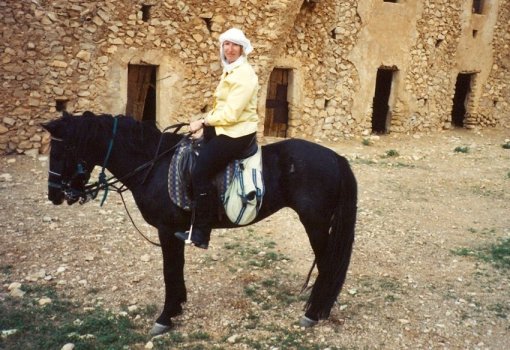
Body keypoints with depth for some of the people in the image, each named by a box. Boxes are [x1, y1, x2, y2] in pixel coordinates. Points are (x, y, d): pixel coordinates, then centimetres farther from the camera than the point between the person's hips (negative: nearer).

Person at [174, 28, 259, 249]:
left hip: (238, 133, -11)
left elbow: (231, 113, -21)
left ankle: (200, 235, -10)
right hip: (224, 128, 11)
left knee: (200, 172, -17)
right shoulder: (230, 71, 16)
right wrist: (204, 121, 5)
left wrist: (203, 121, -13)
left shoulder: (244, 74, -15)